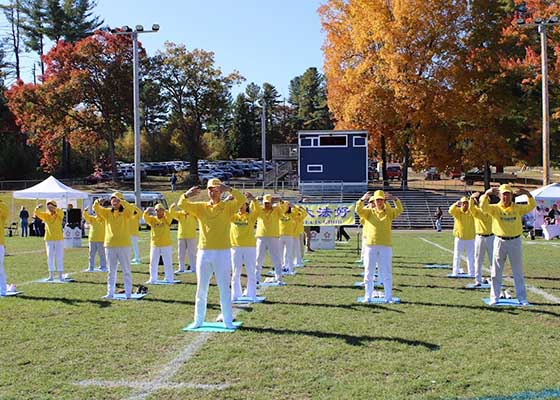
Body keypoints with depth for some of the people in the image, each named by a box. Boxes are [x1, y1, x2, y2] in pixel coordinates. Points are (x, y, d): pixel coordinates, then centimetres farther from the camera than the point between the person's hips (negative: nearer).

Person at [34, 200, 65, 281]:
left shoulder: (59, 215, -4)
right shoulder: (45, 215, 3)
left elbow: (60, 212, -26)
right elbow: (36, 213, -10)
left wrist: (53, 208, -42)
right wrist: (37, 208, -32)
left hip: (59, 239, -2)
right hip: (49, 240, 2)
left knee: (59, 258, 2)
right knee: (50, 258, 5)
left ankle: (60, 276, 8)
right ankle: (51, 276, 11)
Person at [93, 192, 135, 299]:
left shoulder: (125, 212, -2)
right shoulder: (107, 212, 8)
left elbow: (131, 208, -23)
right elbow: (96, 209, -5)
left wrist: (120, 201, -33)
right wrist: (97, 203, -27)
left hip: (123, 246, -4)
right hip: (110, 245, 4)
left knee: (126, 270, 3)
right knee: (111, 271, 10)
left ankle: (128, 293, 7)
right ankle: (110, 293, 16)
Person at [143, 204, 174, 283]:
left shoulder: (166, 219, -2)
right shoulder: (152, 219, 6)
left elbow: (169, 217, -23)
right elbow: (145, 218, -10)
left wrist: (164, 211, -34)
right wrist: (147, 211, -27)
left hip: (166, 245, -3)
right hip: (154, 245, 3)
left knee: (168, 263, 3)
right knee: (153, 263, 10)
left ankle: (169, 279, 11)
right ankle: (153, 279, 19)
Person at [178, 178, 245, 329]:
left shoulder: (227, 206, 2)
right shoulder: (200, 207, 8)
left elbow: (242, 199, -14)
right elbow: (182, 205, -4)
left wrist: (229, 189, -28)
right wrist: (187, 195, -25)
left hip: (223, 252, -2)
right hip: (204, 252, 2)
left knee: (224, 288, 3)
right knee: (201, 289, 8)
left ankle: (228, 321, 9)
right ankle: (198, 320, 17)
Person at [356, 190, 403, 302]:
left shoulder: (388, 212, 8)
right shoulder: (369, 212, 7)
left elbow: (399, 210, -7)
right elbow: (358, 210, -9)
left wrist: (394, 199, -19)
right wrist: (362, 199, -24)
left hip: (386, 246, 0)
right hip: (371, 245, 1)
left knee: (387, 273, 3)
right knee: (369, 273, 5)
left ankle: (389, 297, 8)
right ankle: (368, 296, 12)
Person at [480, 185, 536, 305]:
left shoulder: (518, 208, 4)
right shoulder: (495, 208, -1)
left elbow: (532, 206, -7)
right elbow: (483, 207, -18)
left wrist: (528, 194, -23)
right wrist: (487, 194, -32)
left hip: (515, 242, 1)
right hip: (500, 241, -1)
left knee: (518, 272, 7)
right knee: (496, 272, 5)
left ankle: (522, 298, 14)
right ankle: (494, 297, 13)